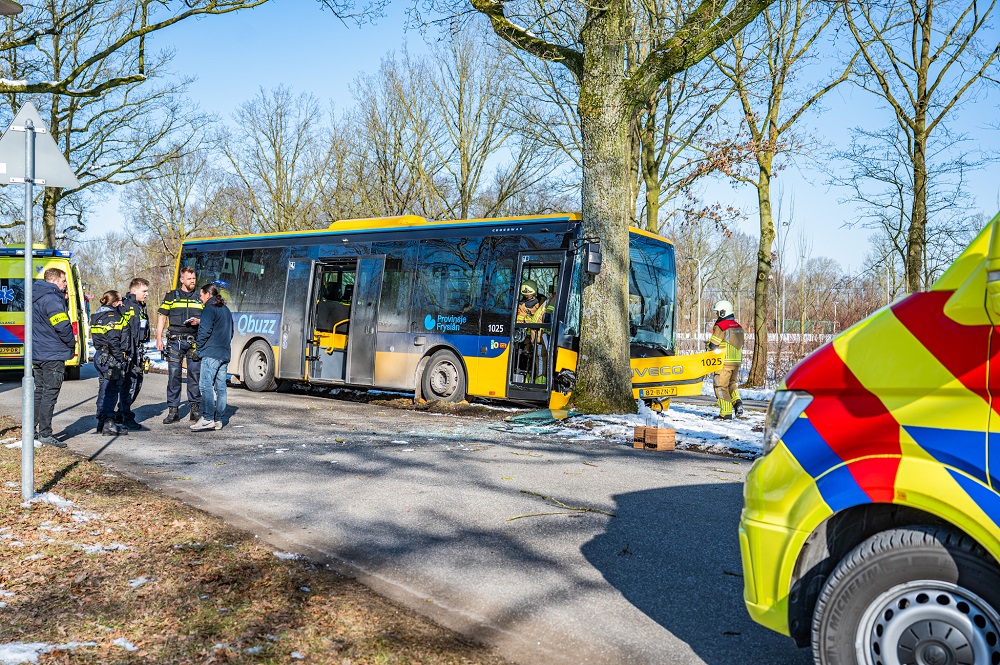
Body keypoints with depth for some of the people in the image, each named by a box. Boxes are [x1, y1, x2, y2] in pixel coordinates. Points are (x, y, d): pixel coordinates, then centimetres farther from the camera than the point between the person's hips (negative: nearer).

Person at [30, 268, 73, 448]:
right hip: (53, 355, -10)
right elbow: (62, 326, -21)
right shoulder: (52, 299, -16)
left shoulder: (35, 298, 15)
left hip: (36, 354, 10)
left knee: (39, 392, 17)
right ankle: (45, 434, -3)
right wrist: (72, 342, -5)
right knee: (50, 393, -5)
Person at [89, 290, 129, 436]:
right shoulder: (113, 317, -14)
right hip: (111, 360, -9)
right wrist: (121, 359, -17)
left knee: (104, 390, 16)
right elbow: (113, 341, -22)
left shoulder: (98, 315, 15)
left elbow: (98, 338, 17)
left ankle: (101, 424, 23)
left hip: (100, 357, 9)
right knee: (111, 391, -4)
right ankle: (109, 425, -3)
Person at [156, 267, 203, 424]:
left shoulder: (200, 297, 13)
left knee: (195, 374, -1)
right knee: (173, 375, 0)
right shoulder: (171, 296, 10)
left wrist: (198, 321, -6)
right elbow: (162, 317, 9)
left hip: (194, 341, 1)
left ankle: (195, 408, 8)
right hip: (175, 341, -1)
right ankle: (173, 411, 5)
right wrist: (159, 339, 0)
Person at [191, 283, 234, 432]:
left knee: (206, 386, -10)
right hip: (225, 354, 9)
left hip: (211, 354, -9)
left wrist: (199, 348, -2)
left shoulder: (209, 309, -6)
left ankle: (208, 418, -16)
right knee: (220, 387, 7)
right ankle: (218, 420, 9)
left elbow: (204, 331, -13)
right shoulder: (226, 310, 21)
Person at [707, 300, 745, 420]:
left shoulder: (720, 326, -13)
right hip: (737, 361, 8)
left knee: (721, 386, 0)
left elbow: (713, 345, -10)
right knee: (731, 383, 22)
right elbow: (740, 344, 17)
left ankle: (726, 413, 0)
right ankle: (737, 402, 0)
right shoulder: (738, 327, 12)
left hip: (724, 362, -8)